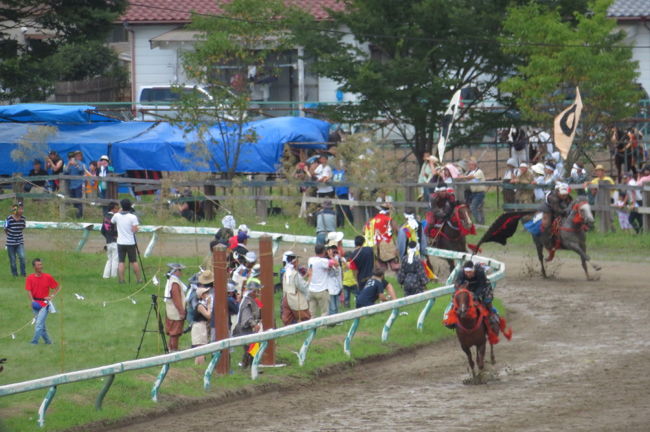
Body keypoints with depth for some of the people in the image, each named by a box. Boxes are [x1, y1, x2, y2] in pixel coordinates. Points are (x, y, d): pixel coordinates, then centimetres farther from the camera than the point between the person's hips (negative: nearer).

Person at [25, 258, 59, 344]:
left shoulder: (48, 277, -2)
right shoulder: (30, 278, 1)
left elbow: (57, 287, 7)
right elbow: (29, 291, -6)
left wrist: (52, 296, -6)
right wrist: (32, 301, -22)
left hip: (45, 303, -3)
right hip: (35, 304, 3)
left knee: (39, 324, -12)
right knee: (41, 324, 11)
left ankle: (34, 342, -13)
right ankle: (47, 341, 26)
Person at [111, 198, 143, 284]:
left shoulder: (117, 215, -3)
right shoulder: (133, 217, -12)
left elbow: (112, 221, 19)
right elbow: (135, 230, -16)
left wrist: (120, 212, 21)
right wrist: (138, 228, 6)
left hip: (120, 242, 1)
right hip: (131, 242, -1)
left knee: (121, 262, 2)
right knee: (134, 261, 8)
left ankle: (121, 280, -3)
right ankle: (139, 279, 12)